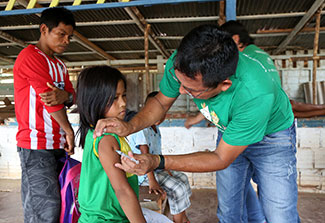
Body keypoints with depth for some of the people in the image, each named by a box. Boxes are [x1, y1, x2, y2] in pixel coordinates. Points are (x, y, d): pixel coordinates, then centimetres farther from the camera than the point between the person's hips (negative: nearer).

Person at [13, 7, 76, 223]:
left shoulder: (60, 65, 20)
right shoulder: (30, 56, -7)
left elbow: (73, 95, 9)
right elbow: (48, 97, -13)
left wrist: (63, 95, -16)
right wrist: (69, 131, -4)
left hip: (58, 145, 8)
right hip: (37, 145, -8)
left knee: (59, 203, 9)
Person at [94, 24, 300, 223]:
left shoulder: (256, 94, -44)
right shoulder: (181, 63, -30)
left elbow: (221, 159, -31)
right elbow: (161, 102, -10)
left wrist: (157, 162, -38)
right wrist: (130, 126, -29)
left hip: (271, 134, -4)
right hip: (230, 131, 4)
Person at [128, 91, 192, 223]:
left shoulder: (155, 127, 7)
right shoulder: (141, 128, -23)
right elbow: (145, 155, -29)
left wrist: (166, 170, 5)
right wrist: (152, 181, -31)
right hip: (143, 173, -10)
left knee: (182, 177, 15)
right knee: (178, 188, -16)